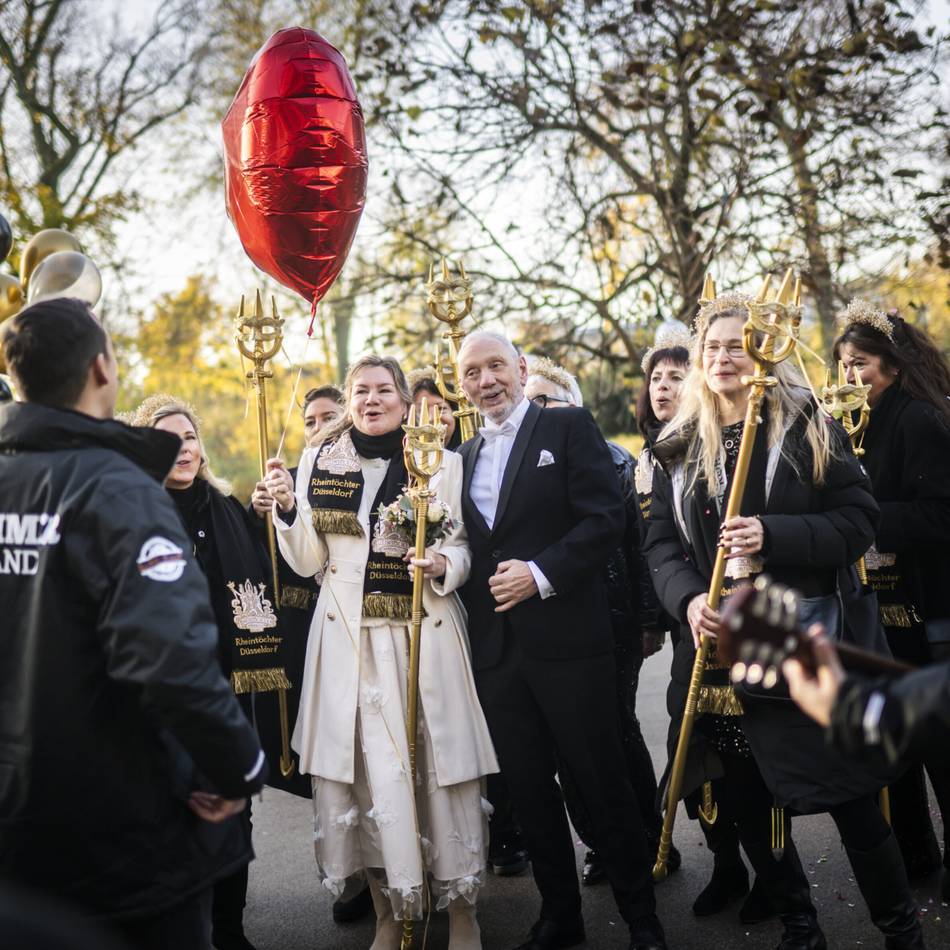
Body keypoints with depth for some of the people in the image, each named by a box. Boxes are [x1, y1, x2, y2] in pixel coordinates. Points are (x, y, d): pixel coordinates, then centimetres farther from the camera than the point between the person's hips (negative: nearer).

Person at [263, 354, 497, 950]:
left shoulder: (443, 462, 2)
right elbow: (308, 562, 8)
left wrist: (442, 565, -17)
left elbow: (464, 551, 4)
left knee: (440, 771, -2)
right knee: (365, 772, 2)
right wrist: (288, 510, -8)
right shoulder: (318, 462, 7)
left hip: (427, 637, -1)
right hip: (349, 640, 2)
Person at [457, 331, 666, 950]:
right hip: (496, 647, 6)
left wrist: (541, 573, -17)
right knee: (529, 787, 11)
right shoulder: (465, 455, 16)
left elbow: (606, 519, -11)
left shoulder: (570, 428, -1)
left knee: (603, 781, 2)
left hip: (567, 638, -5)